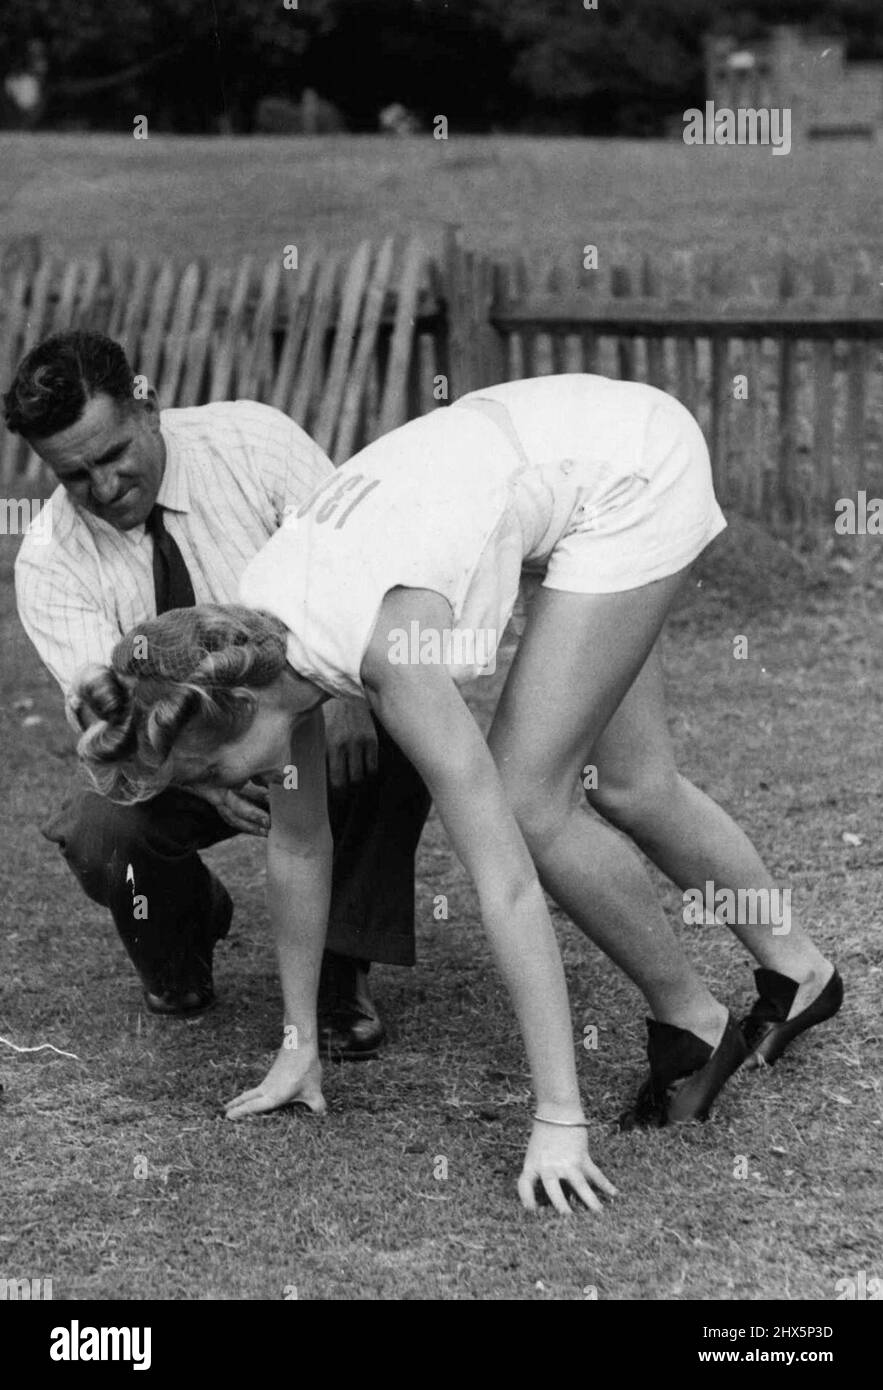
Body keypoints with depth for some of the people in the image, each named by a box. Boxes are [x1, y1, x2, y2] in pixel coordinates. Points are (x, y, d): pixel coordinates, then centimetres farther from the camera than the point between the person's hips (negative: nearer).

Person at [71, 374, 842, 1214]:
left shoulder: (383, 642, -34)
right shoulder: (255, 641, -12)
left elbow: (506, 884, -34)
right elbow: (297, 844, 2)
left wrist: (558, 1121, -32)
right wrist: (298, 1048, 9)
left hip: (635, 469, -8)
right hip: (561, 453, 8)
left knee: (528, 800, -11)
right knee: (630, 788, 16)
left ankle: (692, 1026, 10)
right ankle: (796, 973, 40)